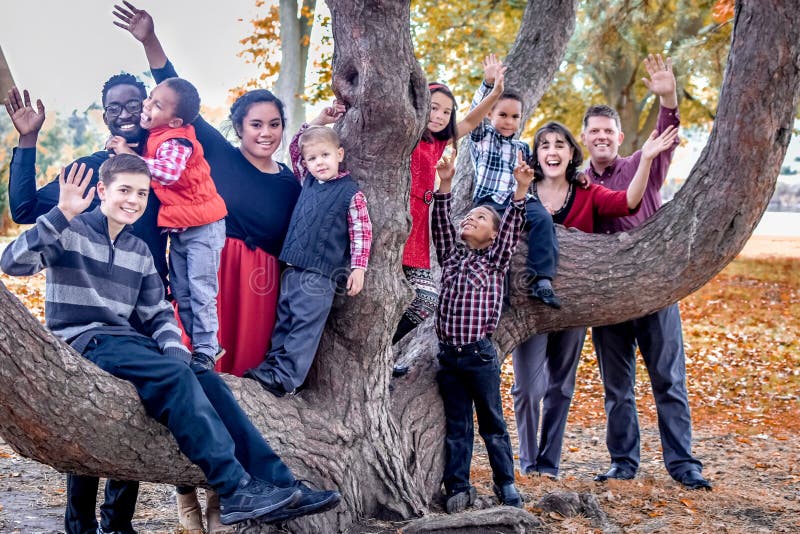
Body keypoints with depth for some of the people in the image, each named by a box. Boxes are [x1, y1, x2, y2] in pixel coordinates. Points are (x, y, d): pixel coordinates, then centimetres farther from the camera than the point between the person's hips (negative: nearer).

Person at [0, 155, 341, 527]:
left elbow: (158, 314, 17)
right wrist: (61, 214, -28)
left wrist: (175, 349, -4)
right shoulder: (68, 232, -2)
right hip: (82, 342, -7)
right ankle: (236, 490, -33)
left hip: (127, 341, 7)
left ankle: (278, 486, -18)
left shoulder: (139, 252, 17)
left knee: (207, 380, -15)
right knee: (175, 375, -29)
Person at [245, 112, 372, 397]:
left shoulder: (351, 192, -7)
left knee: (306, 325, -6)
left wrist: (358, 269, -10)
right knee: (285, 319, 11)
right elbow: (295, 148, 23)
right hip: (292, 267, 7)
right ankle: (274, 364, 17)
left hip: (320, 274, -7)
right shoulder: (309, 181, 11)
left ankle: (285, 377, -8)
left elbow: (361, 234, -6)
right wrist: (318, 122, 15)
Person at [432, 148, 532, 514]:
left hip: (480, 354, -3)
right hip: (449, 355, 3)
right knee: (456, 426, 8)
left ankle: (506, 484, 15)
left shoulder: (495, 261, 4)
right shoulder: (451, 256, 13)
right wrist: (445, 185, -6)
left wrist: (521, 189, -20)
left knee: (492, 424, 6)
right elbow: (441, 225, 5)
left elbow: (512, 228, -8)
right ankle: (458, 487, 12)